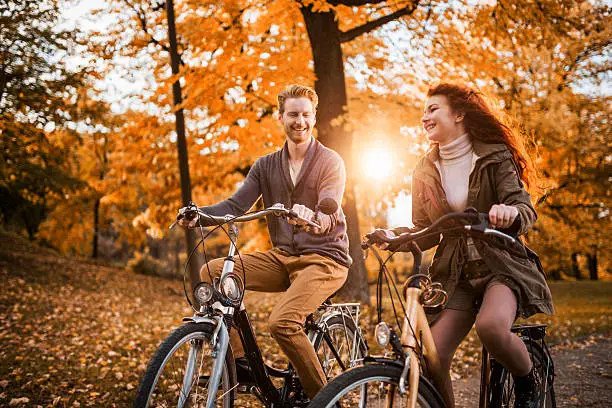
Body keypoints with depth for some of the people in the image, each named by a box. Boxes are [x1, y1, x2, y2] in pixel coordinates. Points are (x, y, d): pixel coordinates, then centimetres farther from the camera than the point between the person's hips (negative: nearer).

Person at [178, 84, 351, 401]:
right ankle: (240, 360, -8)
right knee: (211, 272, -14)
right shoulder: (266, 166, 9)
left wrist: (313, 219, -45)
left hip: (324, 258, -5)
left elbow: (330, 214, -20)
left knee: (282, 321, -30)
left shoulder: (330, 162, -4)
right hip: (283, 257, 5)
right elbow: (236, 204, -1)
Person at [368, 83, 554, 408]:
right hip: (455, 274, 4)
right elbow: (425, 232, 10)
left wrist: (511, 212, -35)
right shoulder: (425, 171, 9)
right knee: (431, 357, -15)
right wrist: (395, 237, -11)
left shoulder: (495, 157, -2)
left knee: (491, 326, -33)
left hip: (501, 264, -3)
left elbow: (526, 210, -11)